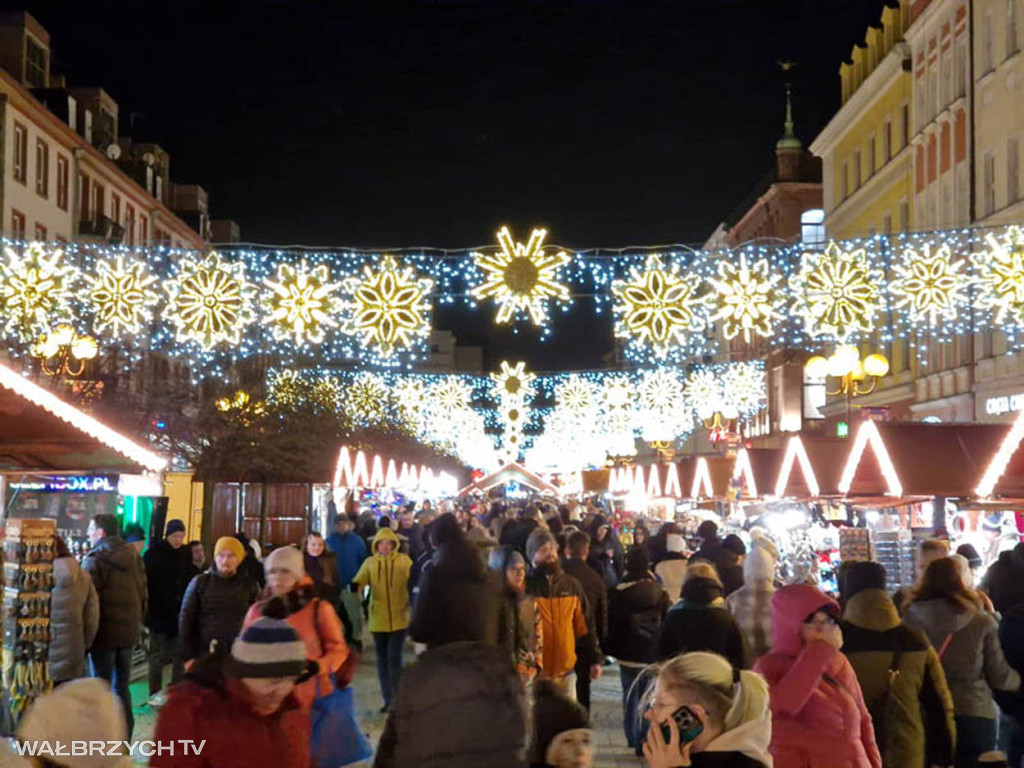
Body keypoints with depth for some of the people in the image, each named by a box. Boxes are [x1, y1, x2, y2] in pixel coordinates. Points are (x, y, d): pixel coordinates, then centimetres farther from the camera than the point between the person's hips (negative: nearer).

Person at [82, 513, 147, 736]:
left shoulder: (94, 560, -12)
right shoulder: (134, 557, 9)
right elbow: (143, 595, 14)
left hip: (105, 634, -6)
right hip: (129, 633, 6)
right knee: (122, 687, 14)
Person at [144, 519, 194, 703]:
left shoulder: (186, 554, 7)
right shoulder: (153, 554, -6)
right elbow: (147, 583, -8)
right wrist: (148, 610, -13)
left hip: (180, 612, 4)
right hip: (158, 612, -4)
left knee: (180, 654, 6)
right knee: (158, 655, 3)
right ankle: (155, 693, 10)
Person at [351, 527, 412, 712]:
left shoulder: (404, 561, -1)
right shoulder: (370, 562, 2)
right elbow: (360, 579, -10)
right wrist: (354, 585, -31)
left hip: (399, 618, -3)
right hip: (378, 619, 3)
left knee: (394, 657, -9)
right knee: (382, 659, 10)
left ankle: (397, 698, 5)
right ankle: (388, 700, 22)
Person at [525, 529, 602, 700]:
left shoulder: (571, 585, 8)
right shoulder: (525, 587, -6)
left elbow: (583, 626, 13)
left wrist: (594, 659, 9)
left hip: (565, 671, 4)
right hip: (534, 673, -4)